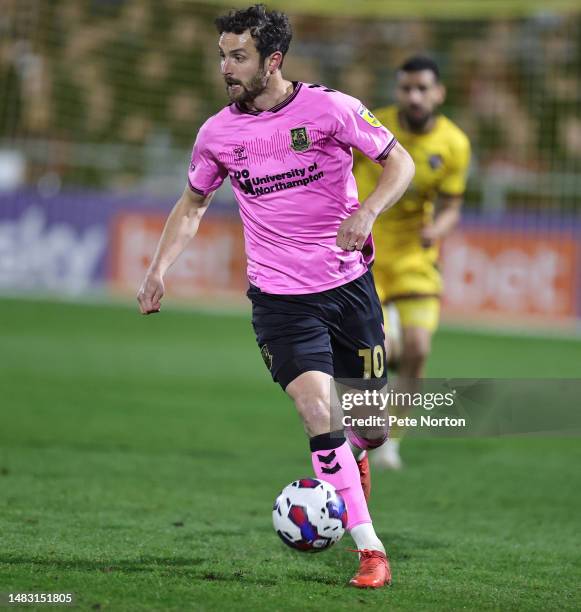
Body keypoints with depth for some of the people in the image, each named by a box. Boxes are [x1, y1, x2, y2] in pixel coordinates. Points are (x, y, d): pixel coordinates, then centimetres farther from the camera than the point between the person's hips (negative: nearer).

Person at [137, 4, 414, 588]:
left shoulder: (328, 107, -8)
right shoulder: (217, 132, 1)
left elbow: (399, 162, -2)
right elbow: (192, 203, 18)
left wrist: (366, 212, -21)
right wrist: (158, 268, 7)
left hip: (348, 282, 0)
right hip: (278, 295, 0)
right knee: (317, 409, -20)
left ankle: (353, 457, 45)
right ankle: (370, 549, -18)